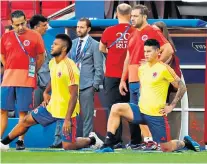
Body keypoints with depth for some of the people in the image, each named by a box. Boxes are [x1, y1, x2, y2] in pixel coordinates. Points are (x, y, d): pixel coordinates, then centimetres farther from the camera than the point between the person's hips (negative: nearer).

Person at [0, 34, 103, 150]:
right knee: (27, 121, 11)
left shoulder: (70, 67, -24)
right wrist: (46, 92, 10)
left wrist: (67, 119, -28)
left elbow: (74, 95, -24)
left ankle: (91, 140, 19)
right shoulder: (52, 63, 2)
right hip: (52, 106, 8)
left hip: (67, 111, -8)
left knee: (68, 146, -8)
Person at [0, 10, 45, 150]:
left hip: (26, 81, -3)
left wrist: (32, 73, 7)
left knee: (23, 111, 0)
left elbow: (41, 57, 5)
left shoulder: (35, 36, -4)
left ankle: (20, 141, 6)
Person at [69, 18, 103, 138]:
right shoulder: (72, 43, 13)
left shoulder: (94, 45, -1)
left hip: (87, 85, -5)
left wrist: (95, 85, -9)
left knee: (87, 115, -2)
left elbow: (98, 68, -3)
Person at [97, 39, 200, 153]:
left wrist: (171, 106, -9)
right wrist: (142, 102, 14)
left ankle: (185, 142, 33)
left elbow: (182, 87, -7)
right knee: (116, 108, -18)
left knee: (166, 149, -1)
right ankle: (108, 145, -18)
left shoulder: (164, 68, -10)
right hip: (141, 110, 5)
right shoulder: (142, 68, 9)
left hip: (156, 115, -5)